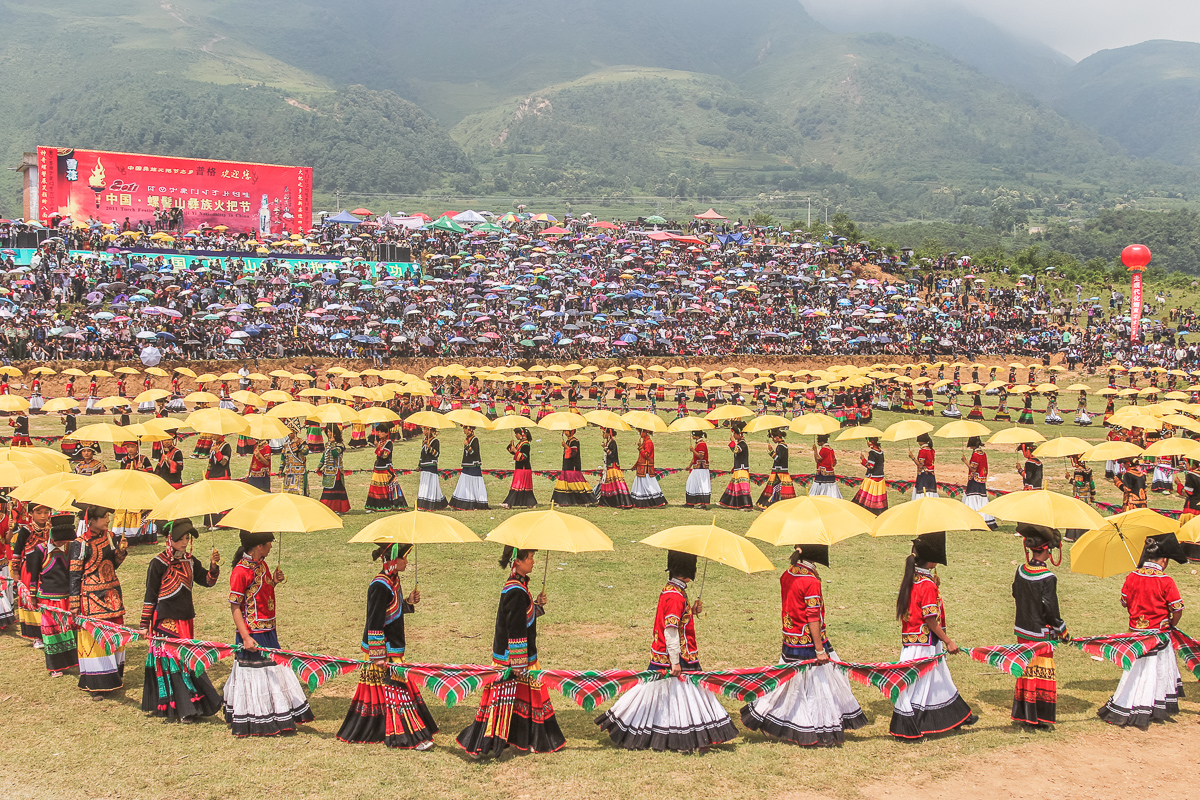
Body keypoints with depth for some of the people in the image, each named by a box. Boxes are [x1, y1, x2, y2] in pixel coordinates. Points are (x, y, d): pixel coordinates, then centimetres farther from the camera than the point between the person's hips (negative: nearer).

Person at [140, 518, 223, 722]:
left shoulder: (190, 561, 7)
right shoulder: (159, 563, -9)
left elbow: (208, 581, 5)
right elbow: (150, 596, -6)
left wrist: (214, 566, -15)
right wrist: (144, 625, -5)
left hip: (186, 620, 6)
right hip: (166, 620, -6)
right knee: (173, 662, -4)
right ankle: (184, 710, -3)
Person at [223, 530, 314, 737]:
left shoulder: (262, 564, 8)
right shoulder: (240, 571, -18)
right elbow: (235, 607, -18)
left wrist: (274, 581, 0)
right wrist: (245, 637, -23)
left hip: (268, 632, 9)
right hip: (253, 635, -9)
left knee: (275, 671, 15)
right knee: (254, 676, 0)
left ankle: (281, 718, 26)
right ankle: (255, 726, 10)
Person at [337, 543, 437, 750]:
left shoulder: (393, 580, 9)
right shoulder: (381, 586, -21)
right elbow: (374, 623, -22)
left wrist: (409, 602, 6)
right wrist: (378, 656, -21)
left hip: (394, 650, 10)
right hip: (383, 651, -10)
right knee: (395, 689, -5)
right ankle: (408, 737, -1)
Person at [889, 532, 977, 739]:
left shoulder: (909, 580, 7)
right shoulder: (928, 585, -19)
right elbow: (931, 620, -20)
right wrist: (948, 641, -12)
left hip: (910, 641, 9)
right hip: (925, 643, -9)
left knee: (940, 681, 18)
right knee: (918, 684, -1)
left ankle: (958, 717, 30)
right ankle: (905, 728, 4)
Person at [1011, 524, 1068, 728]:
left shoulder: (1021, 571, -1)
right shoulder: (1048, 578, -20)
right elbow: (1050, 610, -19)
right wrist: (1062, 631, -6)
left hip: (1022, 630, 6)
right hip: (1041, 633, -6)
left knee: (1027, 671, 14)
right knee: (1043, 672, 3)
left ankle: (1024, 713, 19)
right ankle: (1041, 717, 6)